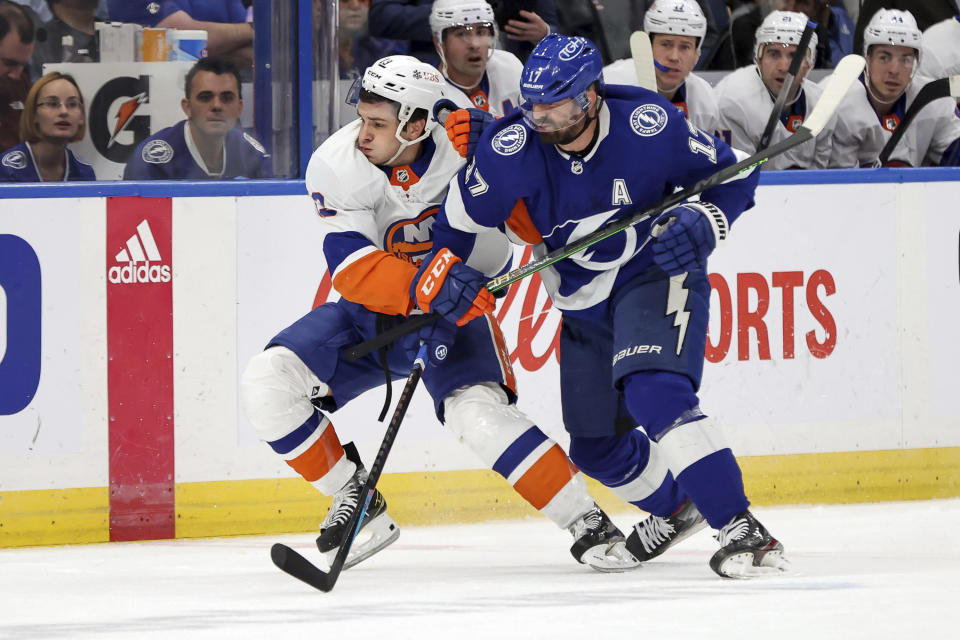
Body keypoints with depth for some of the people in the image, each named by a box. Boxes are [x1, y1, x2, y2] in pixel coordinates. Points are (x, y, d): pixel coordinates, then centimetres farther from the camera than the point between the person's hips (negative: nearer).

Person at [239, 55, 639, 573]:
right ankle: (355, 501, 2)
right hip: (366, 314, 3)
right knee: (267, 383, -16)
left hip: (454, 318, -3)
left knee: (479, 414, -29)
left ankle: (588, 526, -17)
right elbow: (354, 268, -28)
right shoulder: (338, 166, -19)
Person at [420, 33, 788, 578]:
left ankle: (741, 530, -32)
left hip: (658, 275, -5)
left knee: (655, 394, -30)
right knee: (597, 447, 11)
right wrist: (447, 276, -23)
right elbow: (455, 225, -5)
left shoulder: (648, 125, -23)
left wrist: (699, 226, -26)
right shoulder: (512, 147, -17)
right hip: (585, 304, 5)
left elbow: (732, 176, -9)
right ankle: (677, 508, 42)